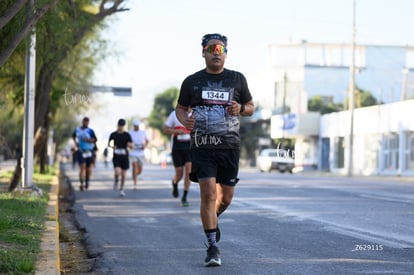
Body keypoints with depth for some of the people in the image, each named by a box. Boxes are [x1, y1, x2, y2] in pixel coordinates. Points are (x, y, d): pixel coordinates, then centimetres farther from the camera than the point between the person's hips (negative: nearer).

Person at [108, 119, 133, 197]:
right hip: (116, 157, -1)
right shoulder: (113, 134, 0)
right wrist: (111, 146, -10)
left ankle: (121, 190, 21)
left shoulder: (127, 135, 0)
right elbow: (108, 143, 12)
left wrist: (129, 145, -25)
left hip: (124, 156, 1)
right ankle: (116, 181, 13)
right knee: (117, 172, -21)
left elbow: (131, 146, -2)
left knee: (123, 175, 3)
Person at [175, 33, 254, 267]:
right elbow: (181, 107, 16)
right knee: (208, 193, -14)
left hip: (230, 146, 2)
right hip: (203, 146, -2)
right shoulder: (192, 81, 5)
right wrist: (184, 119, -7)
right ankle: (213, 247, -7)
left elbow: (251, 107, 15)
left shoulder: (237, 79, 7)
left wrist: (241, 109, -9)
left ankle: (213, 219, 43)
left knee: (226, 197, 8)